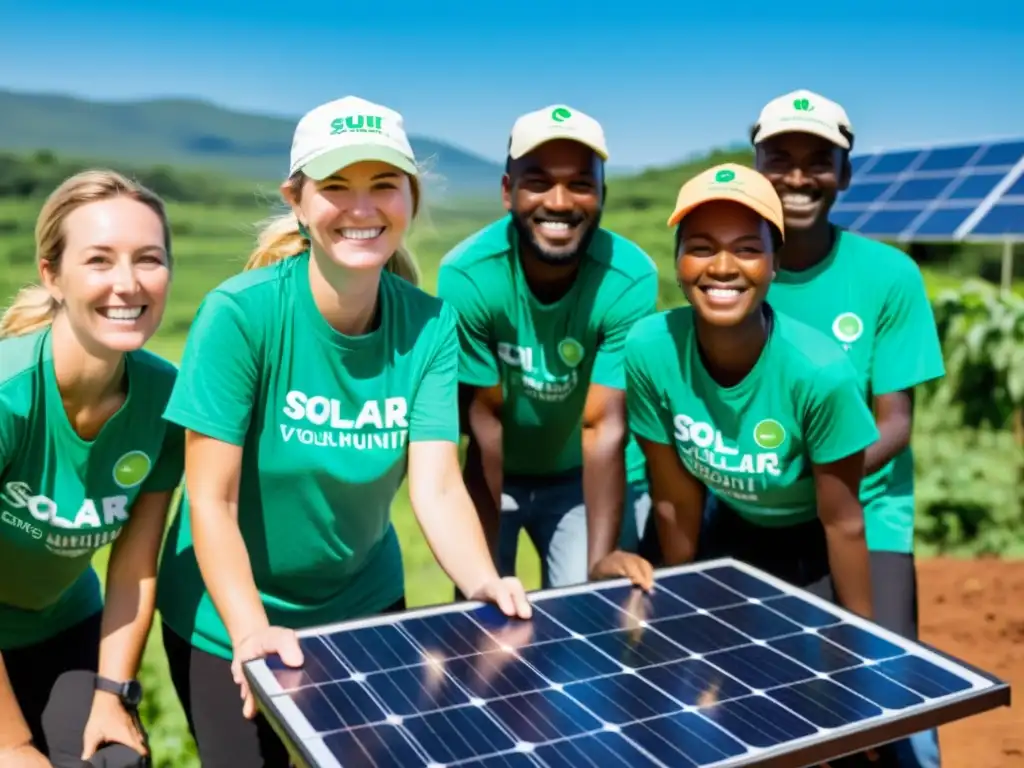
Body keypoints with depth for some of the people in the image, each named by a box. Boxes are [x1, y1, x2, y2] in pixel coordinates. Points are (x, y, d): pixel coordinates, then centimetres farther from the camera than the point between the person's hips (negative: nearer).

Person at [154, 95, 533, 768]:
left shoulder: (429, 325, -14)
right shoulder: (240, 313, -23)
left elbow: (438, 486, -20)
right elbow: (211, 502, -22)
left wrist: (484, 584, -37)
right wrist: (252, 630, -33)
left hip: (366, 604, 4)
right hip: (228, 618, -3)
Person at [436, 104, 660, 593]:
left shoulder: (632, 279, -24)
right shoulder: (466, 276, -25)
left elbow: (605, 427, -24)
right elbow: (485, 418, -20)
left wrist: (600, 566, -28)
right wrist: (485, 564, -18)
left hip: (586, 475, 0)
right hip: (490, 471, 0)